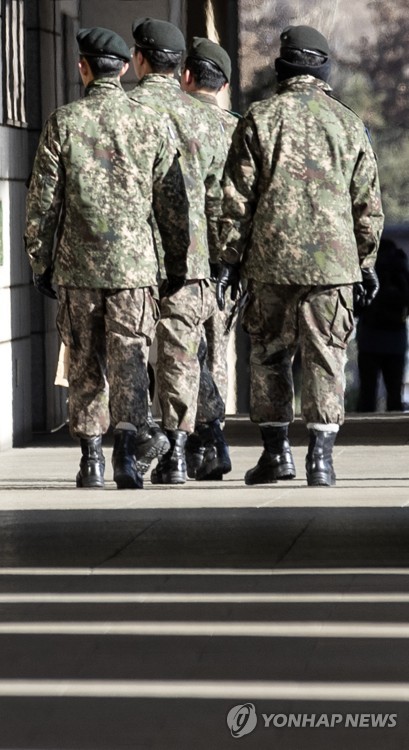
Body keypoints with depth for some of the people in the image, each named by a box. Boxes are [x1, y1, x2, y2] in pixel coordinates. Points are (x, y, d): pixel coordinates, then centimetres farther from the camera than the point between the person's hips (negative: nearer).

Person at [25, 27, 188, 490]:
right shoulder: (149, 124, 2)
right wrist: (179, 260, 14)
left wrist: (40, 262, 7)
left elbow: (43, 200, -1)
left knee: (85, 364, 10)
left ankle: (91, 458, 12)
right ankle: (126, 449, -16)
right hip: (134, 263, 0)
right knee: (128, 362, 0)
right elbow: (172, 201, 5)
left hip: (77, 265, 0)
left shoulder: (62, 123, -2)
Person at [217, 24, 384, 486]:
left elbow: (237, 197, -1)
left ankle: (276, 451, 10)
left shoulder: (259, 119, 1)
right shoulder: (347, 123, 7)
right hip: (333, 261, 1)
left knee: (268, 354, 11)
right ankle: (321, 456, -5)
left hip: (271, 260, -1)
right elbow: (367, 202, 9)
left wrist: (230, 259, 4)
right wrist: (366, 261, 17)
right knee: (325, 358, 2)